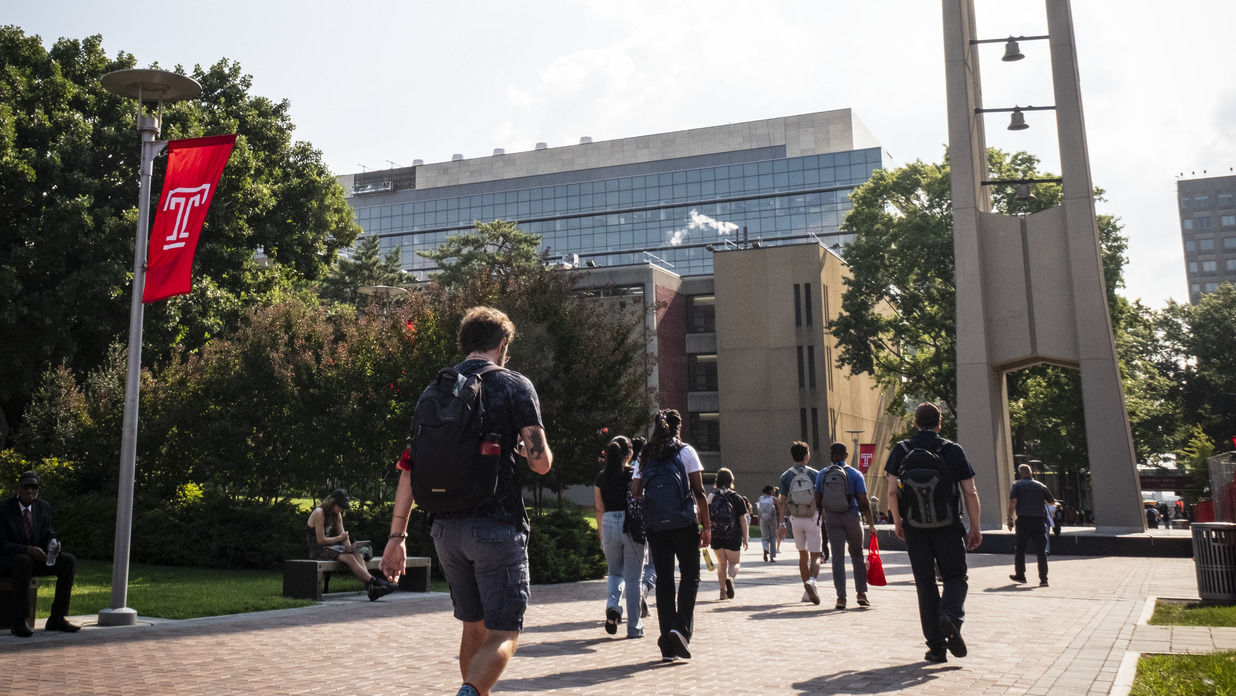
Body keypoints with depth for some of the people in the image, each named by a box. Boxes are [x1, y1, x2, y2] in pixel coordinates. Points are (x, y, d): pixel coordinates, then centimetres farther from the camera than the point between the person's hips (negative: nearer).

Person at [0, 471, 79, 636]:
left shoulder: (44, 507, 3)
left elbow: (48, 534, 8)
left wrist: (52, 544, -18)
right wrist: (27, 550, -33)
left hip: (35, 558, 6)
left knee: (69, 561, -18)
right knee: (24, 561, -39)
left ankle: (57, 618, -15)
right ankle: (19, 621, -32)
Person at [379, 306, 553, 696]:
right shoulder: (515, 386, -3)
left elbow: (409, 467, 6)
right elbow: (541, 462, -10)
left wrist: (397, 535, 7)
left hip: (445, 528, 6)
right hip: (497, 525, -5)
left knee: (474, 628, 21)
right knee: (504, 635, -2)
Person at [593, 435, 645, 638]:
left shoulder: (601, 477, 5)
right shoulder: (635, 474, -3)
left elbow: (600, 510, 8)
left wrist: (602, 537, 16)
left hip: (609, 524, 2)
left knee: (615, 573, 21)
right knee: (632, 578, 6)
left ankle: (612, 606, -6)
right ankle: (634, 627, 9)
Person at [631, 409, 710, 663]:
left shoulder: (644, 456, 9)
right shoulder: (686, 451, -1)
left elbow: (635, 493, 4)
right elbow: (699, 492, -4)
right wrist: (706, 525, 0)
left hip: (655, 526, 3)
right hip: (685, 525, -3)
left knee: (664, 581, 8)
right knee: (690, 576, 8)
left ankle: (668, 646, 7)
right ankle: (682, 628, -12)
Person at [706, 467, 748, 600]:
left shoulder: (711, 497, 2)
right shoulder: (737, 498, -3)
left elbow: (706, 519, 3)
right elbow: (743, 520, -3)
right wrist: (745, 538, 4)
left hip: (716, 536, 2)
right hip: (733, 537, -2)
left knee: (721, 563, 17)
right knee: (734, 563, 9)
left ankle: (723, 590, 15)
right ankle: (729, 578, -22)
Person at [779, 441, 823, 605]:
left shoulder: (786, 476, -1)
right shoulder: (814, 474, -4)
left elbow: (783, 502, -3)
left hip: (796, 519, 2)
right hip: (813, 519, -2)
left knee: (803, 556, 15)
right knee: (815, 556, -1)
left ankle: (808, 592, 19)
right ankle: (811, 581, -29)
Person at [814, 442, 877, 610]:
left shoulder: (822, 475, 4)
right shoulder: (855, 474, -2)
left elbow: (817, 501, 7)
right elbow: (864, 502, -6)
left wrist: (822, 515, 26)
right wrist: (871, 524, 1)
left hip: (831, 519, 1)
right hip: (851, 517, -1)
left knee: (837, 557, 1)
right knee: (857, 555, 13)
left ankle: (841, 596, -4)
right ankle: (861, 593, 11)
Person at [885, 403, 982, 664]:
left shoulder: (901, 451, 2)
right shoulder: (953, 450, 1)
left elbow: (892, 491, -5)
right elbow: (970, 492, -3)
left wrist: (897, 522, 8)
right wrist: (975, 527, 4)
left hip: (915, 526, 1)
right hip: (948, 525, -1)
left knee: (925, 583, 8)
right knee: (954, 577, 13)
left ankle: (936, 646, 7)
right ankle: (951, 616, -18)